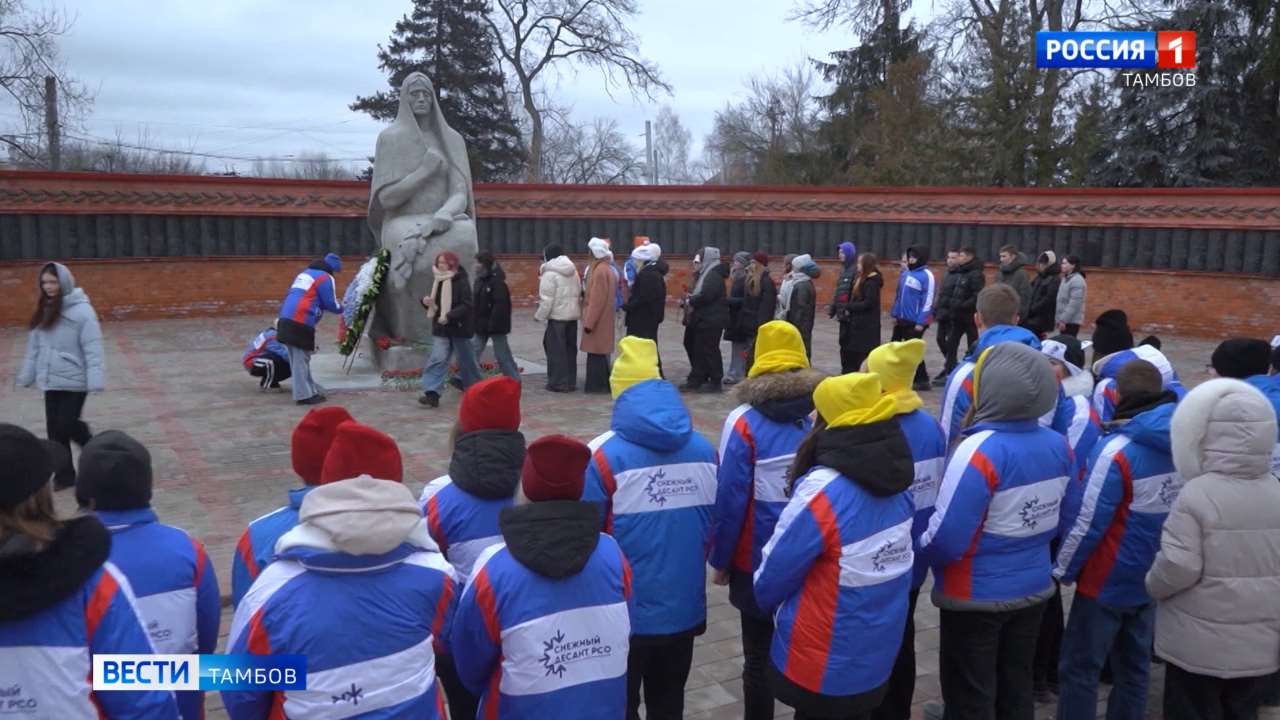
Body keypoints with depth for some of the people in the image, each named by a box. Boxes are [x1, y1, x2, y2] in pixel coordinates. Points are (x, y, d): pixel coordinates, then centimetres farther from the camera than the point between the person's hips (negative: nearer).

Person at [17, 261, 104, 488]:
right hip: (51, 381, 7)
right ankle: (64, 475, 19)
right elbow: (34, 347, 13)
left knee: (67, 426, -6)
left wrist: (96, 380, -22)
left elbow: (93, 349, -17)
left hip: (74, 381, -6)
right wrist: (27, 375, 10)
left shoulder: (81, 310, -13)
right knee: (54, 430, 8)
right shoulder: (44, 311, 9)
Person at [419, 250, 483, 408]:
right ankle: (432, 393, -16)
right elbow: (435, 303, 19)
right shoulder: (439, 281, 9)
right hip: (441, 328, 5)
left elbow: (467, 305, -21)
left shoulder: (462, 282, -13)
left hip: (460, 328, -5)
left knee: (466, 360, 10)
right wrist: (426, 302, -4)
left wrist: (449, 316, -30)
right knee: (437, 359, -9)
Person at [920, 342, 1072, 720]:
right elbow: (1059, 518, 7)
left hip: (976, 594, -6)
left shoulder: (980, 450, -28)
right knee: (1016, 687, 23)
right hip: (1035, 586, 7)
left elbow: (945, 539, -27)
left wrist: (919, 548, -8)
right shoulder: (1058, 444, -5)